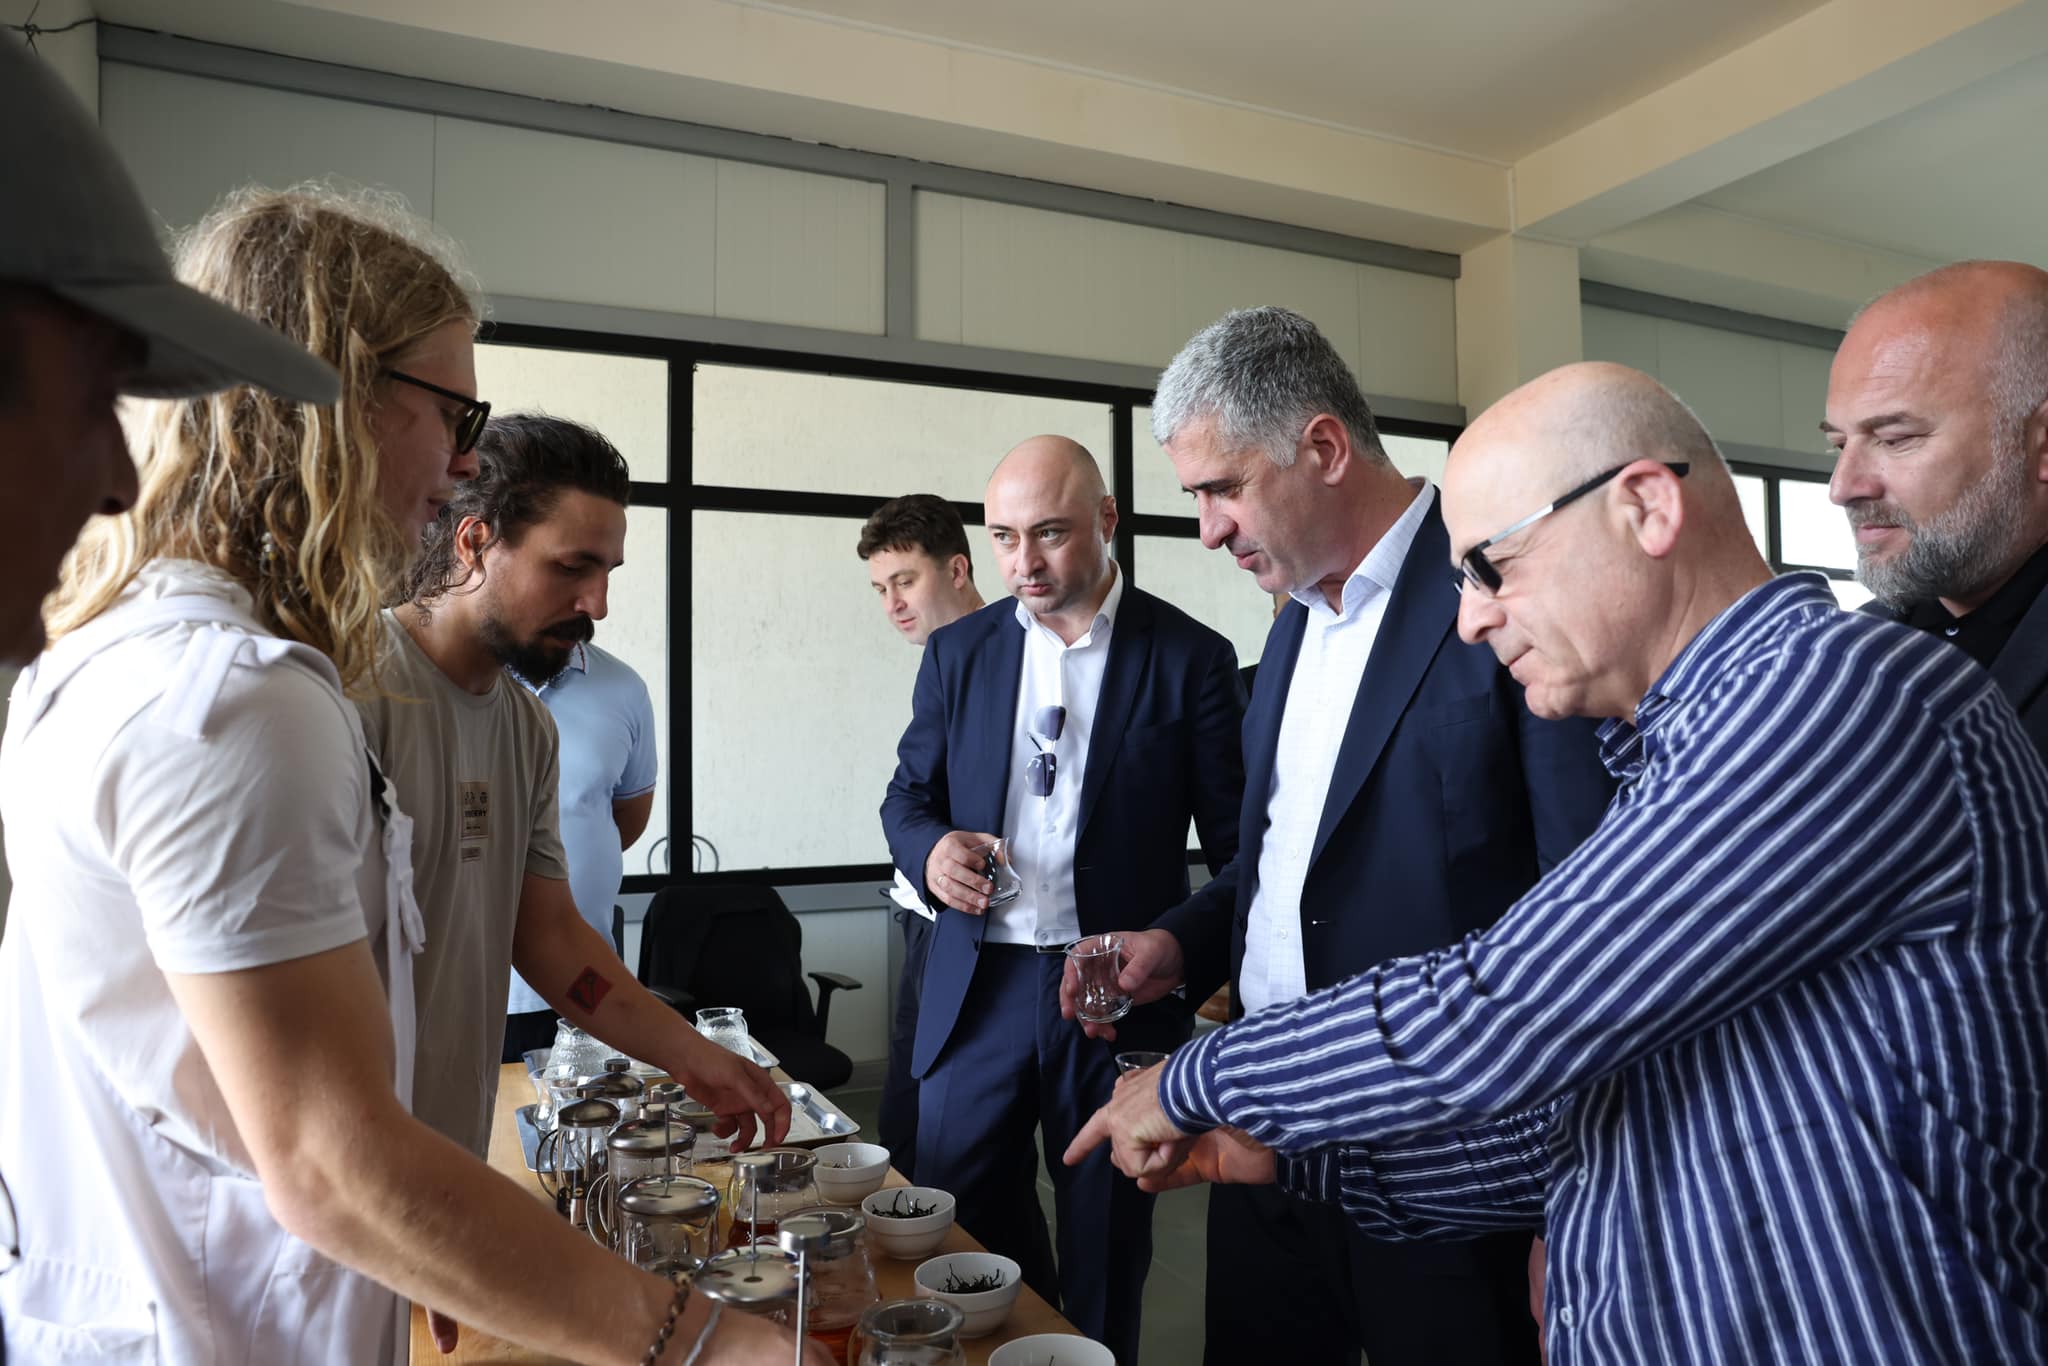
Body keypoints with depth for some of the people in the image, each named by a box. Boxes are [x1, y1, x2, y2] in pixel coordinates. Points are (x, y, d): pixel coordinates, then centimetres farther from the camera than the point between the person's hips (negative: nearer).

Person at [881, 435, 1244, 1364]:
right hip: (979, 989, 3)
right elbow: (908, 794, 12)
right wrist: (930, 849, -10)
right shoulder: (958, 652, 5)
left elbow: (1235, 839, -2)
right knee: (954, 1227, 13)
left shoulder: (1190, 658, -4)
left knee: (1105, 1250, 13)